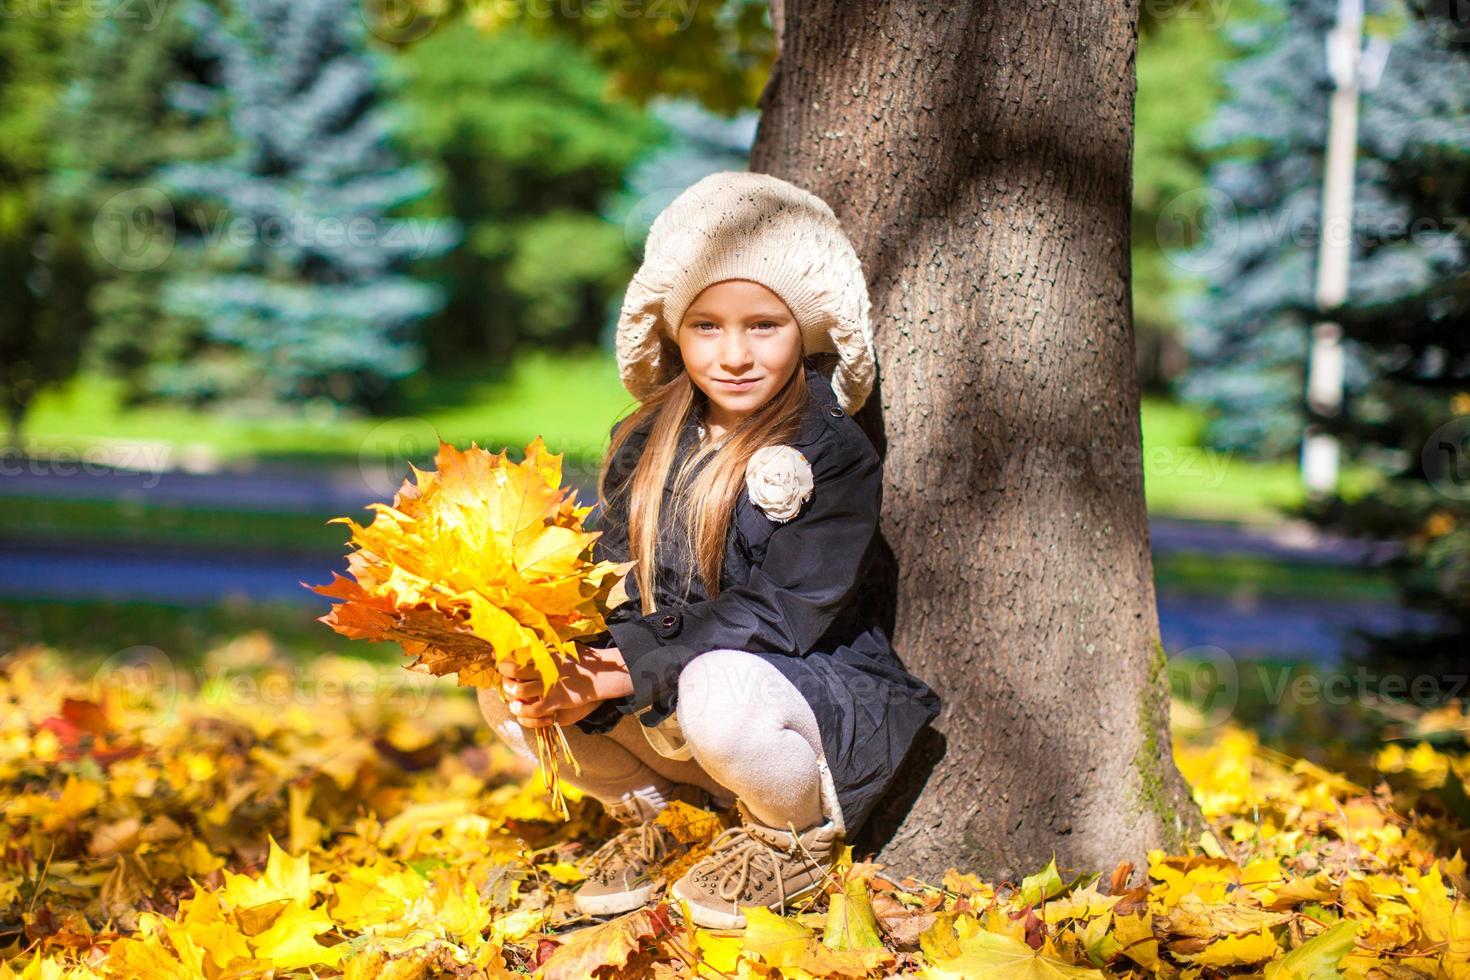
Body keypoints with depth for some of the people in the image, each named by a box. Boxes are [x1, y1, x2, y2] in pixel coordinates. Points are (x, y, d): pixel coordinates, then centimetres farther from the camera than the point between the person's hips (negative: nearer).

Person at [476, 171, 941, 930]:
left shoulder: (833, 455, -14)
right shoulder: (648, 445, 5)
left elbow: (775, 616, -20)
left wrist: (623, 673, -27)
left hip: (820, 695, -5)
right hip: (659, 722, 6)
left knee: (718, 692, -39)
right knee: (507, 687, -12)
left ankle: (796, 836, -5)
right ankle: (649, 814, 12)